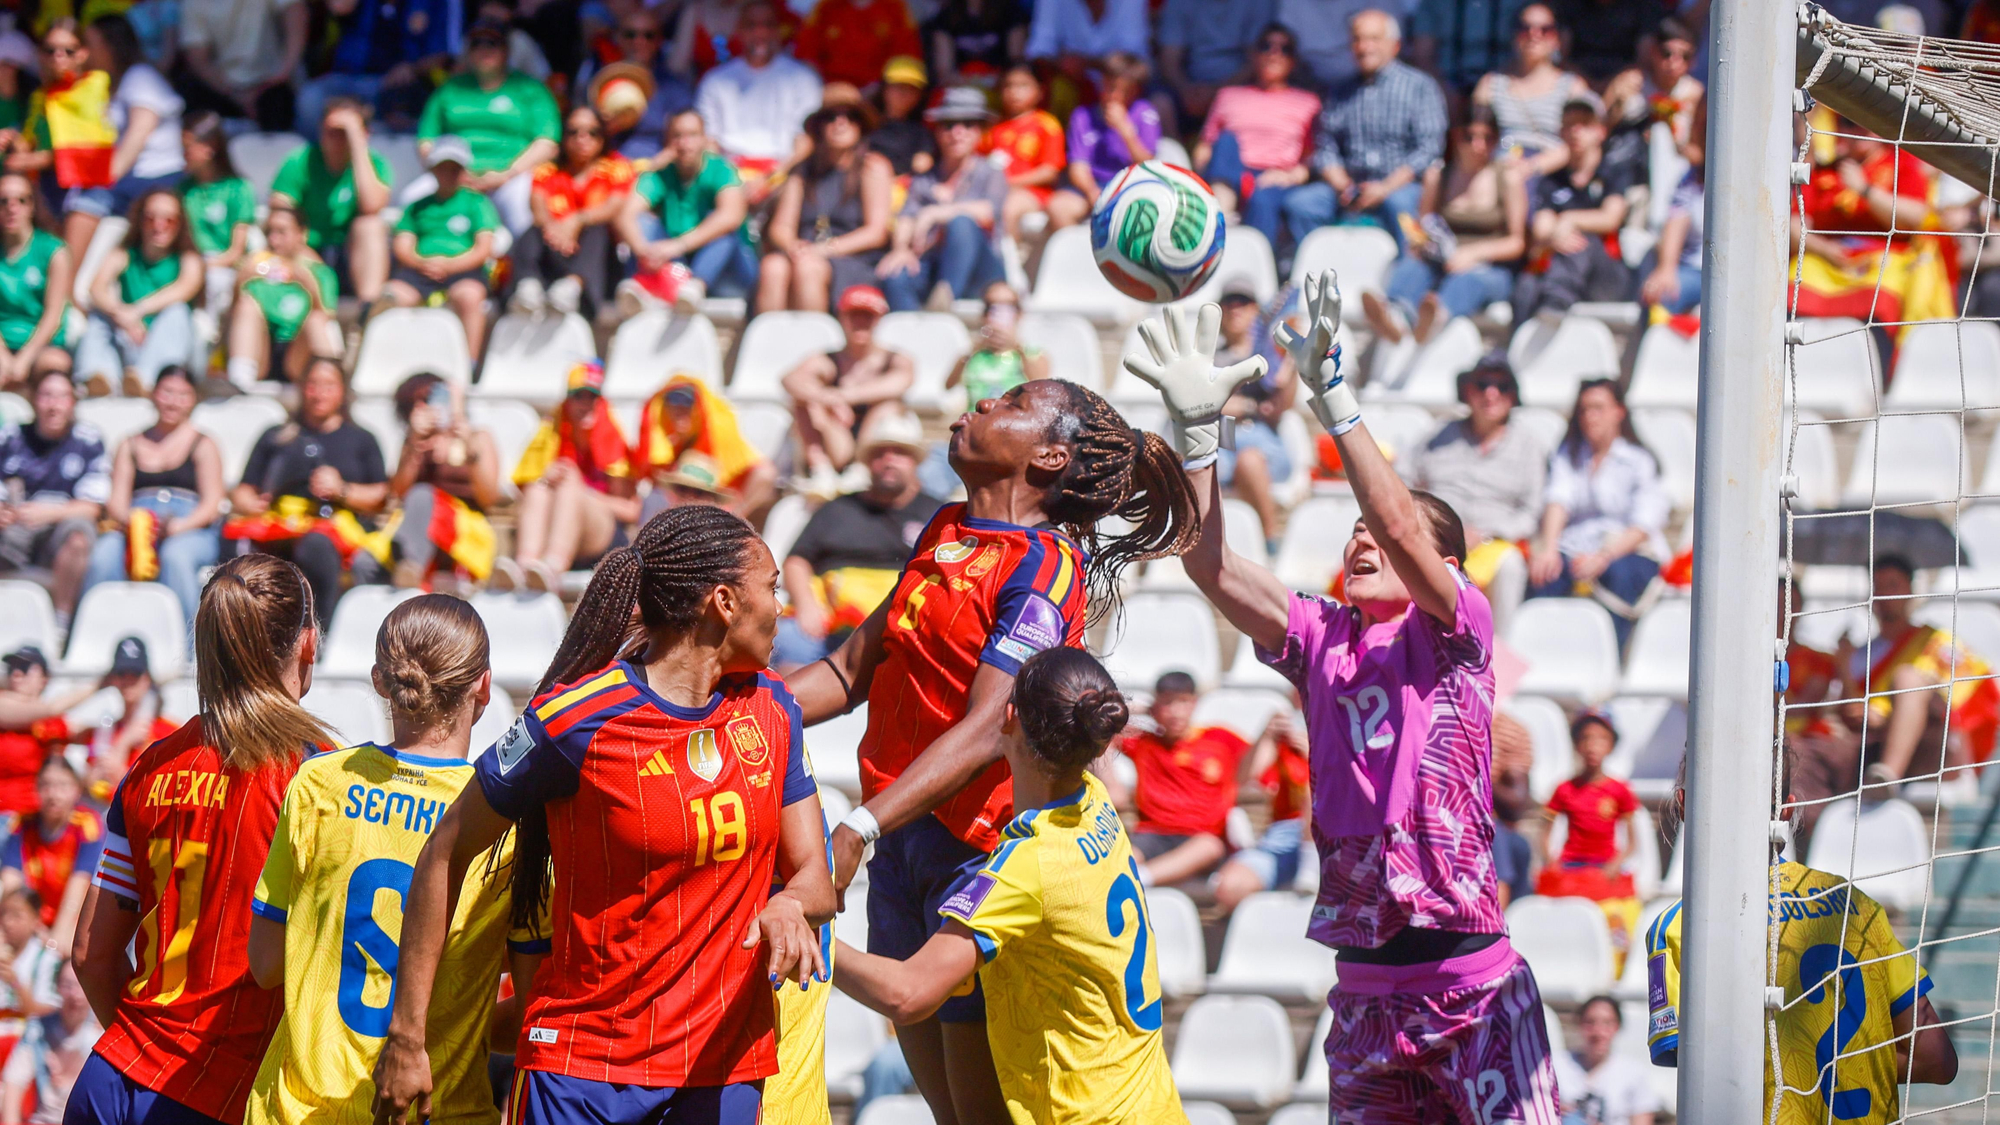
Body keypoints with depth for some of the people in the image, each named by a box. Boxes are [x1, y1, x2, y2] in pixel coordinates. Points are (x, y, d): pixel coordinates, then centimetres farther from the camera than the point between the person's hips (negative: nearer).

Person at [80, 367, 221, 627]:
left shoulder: (203, 446, 16)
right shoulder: (130, 446, 24)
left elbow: (211, 506, 5)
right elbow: (116, 501, 13)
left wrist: (176, 527, -15)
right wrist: (129, 522, -12)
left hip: (191, 532, -2)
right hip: (134, 527, 2)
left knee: (176, 555, -38)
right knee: (104, 555, -32)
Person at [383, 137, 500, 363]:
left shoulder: (476, 202, 14)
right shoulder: (419, 206, 22)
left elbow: (484, 249, 3)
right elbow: (402, 247, 13)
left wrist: (449, 266, -12)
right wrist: (422, 263, -9)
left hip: (463, 270, -2)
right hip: (419, 269, 2)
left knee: (468, 294, -37)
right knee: (392, 295, -29)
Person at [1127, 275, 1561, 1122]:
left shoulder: (1458, 628, -2)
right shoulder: (1321, 640, 10)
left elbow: (1400, 522, -18)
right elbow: (1211, 565, 2)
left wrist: (1330, 392, -21)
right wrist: (1196, 427, -6)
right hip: (1363, 982, 5)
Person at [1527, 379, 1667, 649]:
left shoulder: (1640, 461, 6)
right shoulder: (1567, 454, 18)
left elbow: (1642, 527, -6)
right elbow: (1558, 499, 0)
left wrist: (1604, 557, -25)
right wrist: (1548, 549, -21)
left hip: (1628, 551, -2)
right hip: (1575, 547, 2)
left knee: (1618, 572, -37)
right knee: (1544, 571, -32)